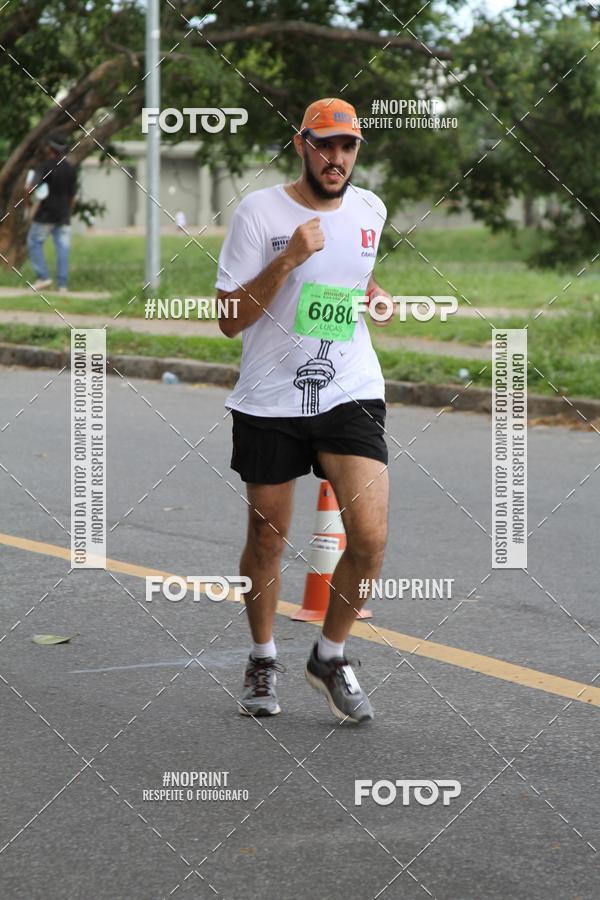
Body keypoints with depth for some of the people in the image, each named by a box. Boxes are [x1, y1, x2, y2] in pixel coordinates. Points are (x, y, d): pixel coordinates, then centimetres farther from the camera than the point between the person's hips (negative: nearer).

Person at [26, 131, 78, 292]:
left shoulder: (45, 166, -12)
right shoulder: (71, 169, 7)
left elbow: (31, 187, -25)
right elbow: (72, 196, 12)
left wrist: (27, 198, -5)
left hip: (45, 214, -5)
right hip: (63, 215, 5)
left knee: (34, 243, 9)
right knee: (62, 248, 2)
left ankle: (43, 277, -2)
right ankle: (62, 284, -4)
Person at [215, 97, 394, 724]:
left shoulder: (369, 210, 7)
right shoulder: (259, 212, -8)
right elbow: (229, 320, -12)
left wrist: (374, 295, 8)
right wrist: (289, 259, -22)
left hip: (351, 395, 2)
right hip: (270, 401, -2)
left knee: (370, 537, -12)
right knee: (266, 540, 8)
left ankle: (330, 658, 10)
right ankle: (262, 660, 32)